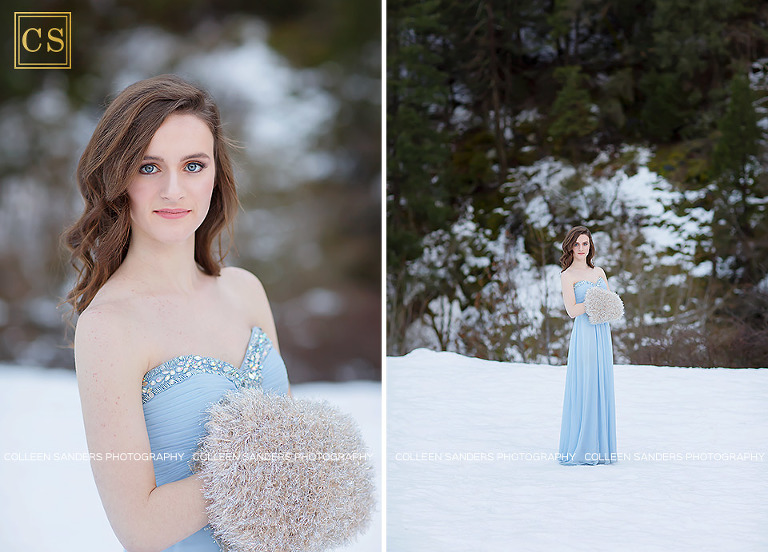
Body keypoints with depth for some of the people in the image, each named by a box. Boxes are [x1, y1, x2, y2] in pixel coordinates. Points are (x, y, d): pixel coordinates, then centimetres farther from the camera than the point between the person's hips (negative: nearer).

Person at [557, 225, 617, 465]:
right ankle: (579, 449, -3)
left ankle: (600, 448, 11)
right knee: (583, 389, -7)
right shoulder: (567, 275, -1)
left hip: (603, 334, 6)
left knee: (602, 389, 6)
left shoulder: (599, 272, 16)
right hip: (584, 335, -6)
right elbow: (572, 310, -11)